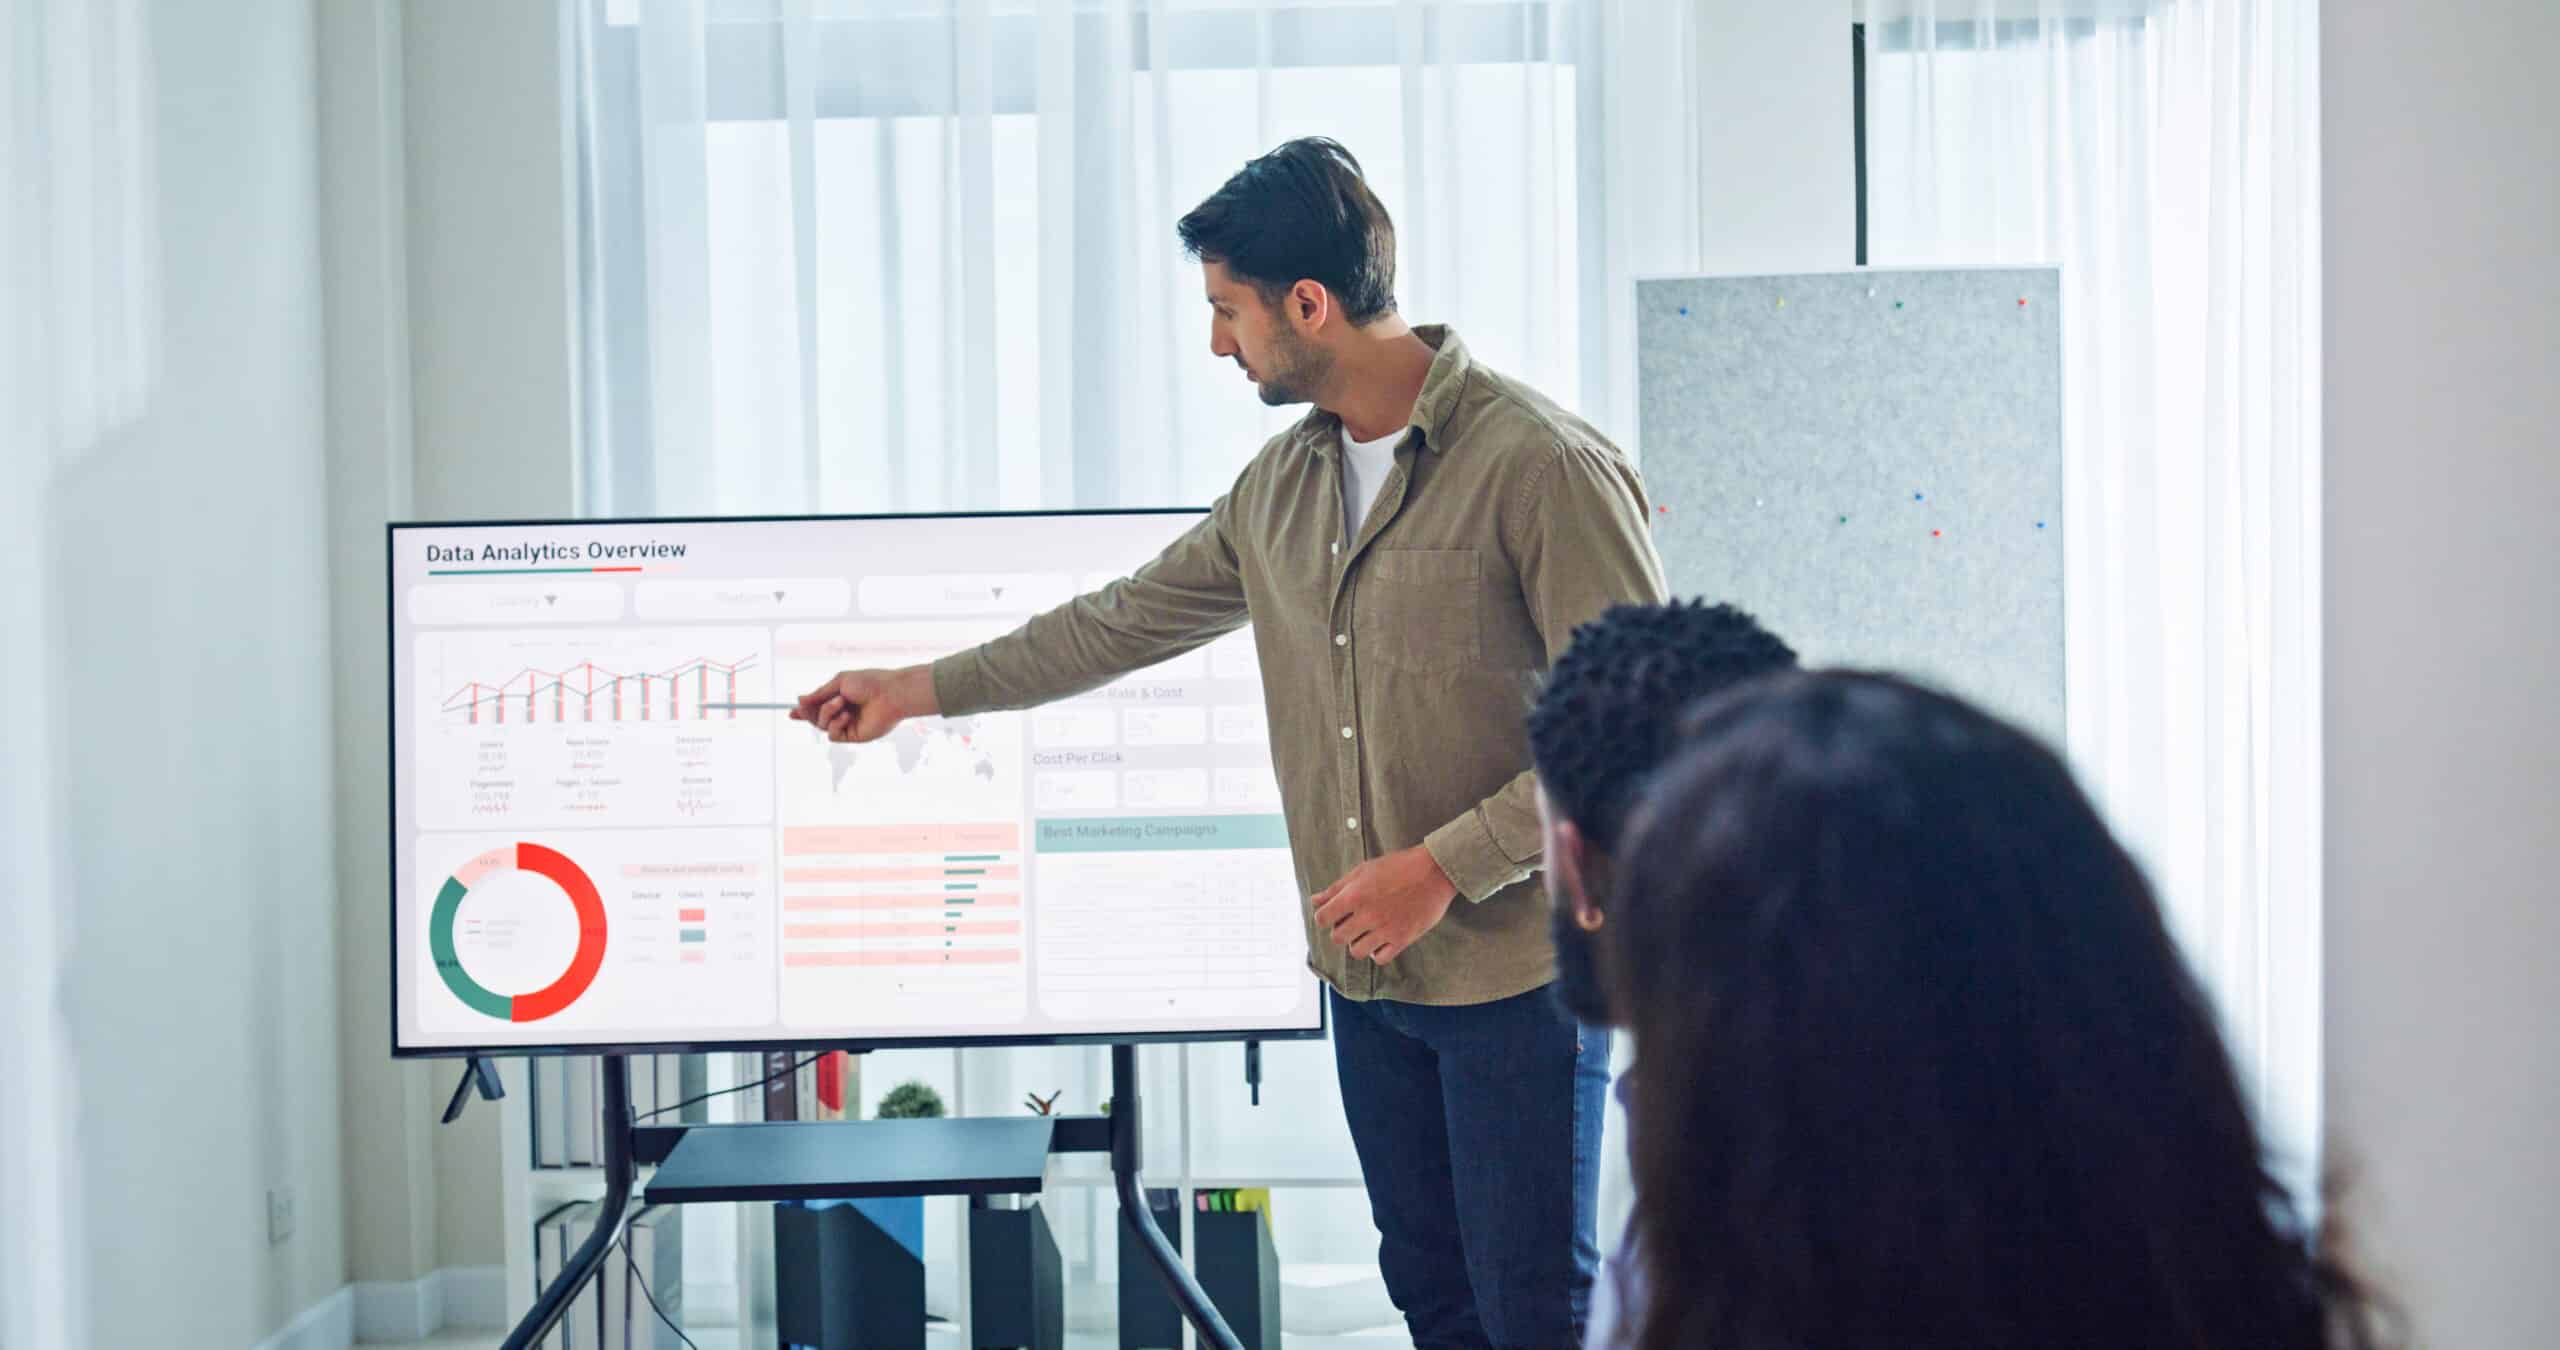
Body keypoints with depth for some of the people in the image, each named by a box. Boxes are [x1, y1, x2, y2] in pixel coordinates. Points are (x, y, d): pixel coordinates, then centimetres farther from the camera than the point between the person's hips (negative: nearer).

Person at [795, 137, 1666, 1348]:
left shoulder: (1544, 466, -15)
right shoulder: (1282, 483, 9)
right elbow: (1131, 618, 21)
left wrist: (1448, 865, -19)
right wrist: (920, 690, 23)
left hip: (1518, 973, -7)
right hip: (1369, 974, 7)